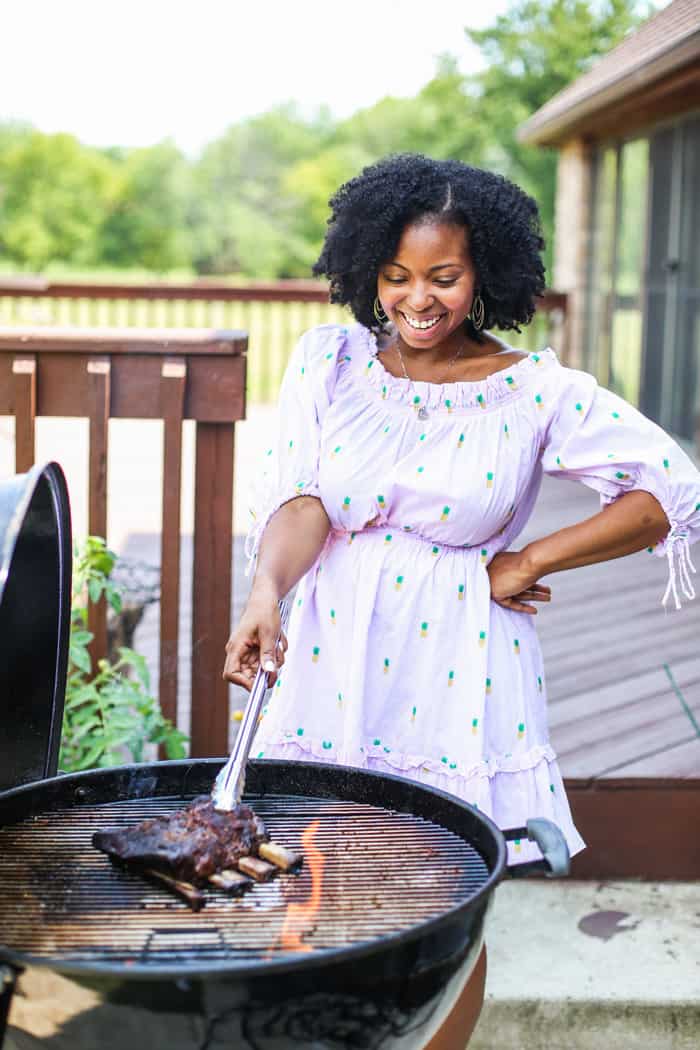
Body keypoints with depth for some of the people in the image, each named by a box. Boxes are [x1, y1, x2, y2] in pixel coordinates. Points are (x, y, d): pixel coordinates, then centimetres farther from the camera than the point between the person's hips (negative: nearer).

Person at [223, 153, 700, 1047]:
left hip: (458, 681, -1)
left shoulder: (536, 392, -5)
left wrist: (533, 561, -7)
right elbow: (301, 500, -9)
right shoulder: (329, 361, 1)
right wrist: (266, 590, -29)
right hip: (334, 665, 2)